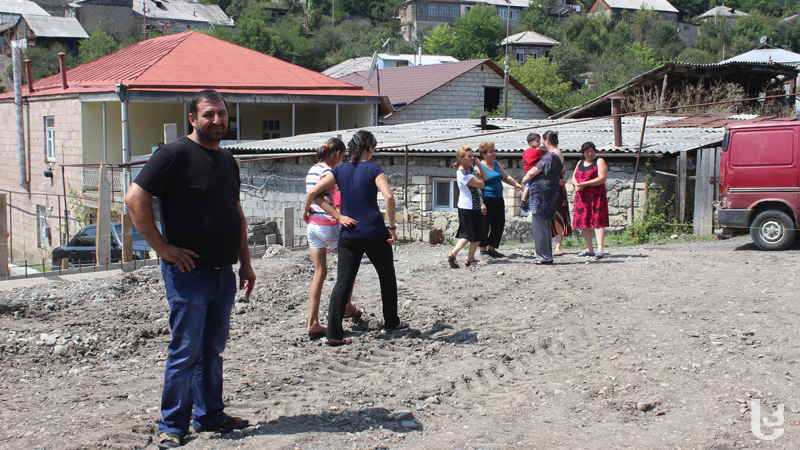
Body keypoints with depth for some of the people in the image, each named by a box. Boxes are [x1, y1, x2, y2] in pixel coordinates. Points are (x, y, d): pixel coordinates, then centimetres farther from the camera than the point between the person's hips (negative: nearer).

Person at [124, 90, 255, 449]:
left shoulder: (228, 161, 14)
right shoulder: (175, 154, -10)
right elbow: (135, 198, -16)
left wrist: (245, 261, 17)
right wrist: (162, 247, -17)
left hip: (223, 273, 7)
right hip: (188, 272, -7)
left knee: (212, 349, 15)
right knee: (185, 351, -2)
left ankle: (209, 415, 26)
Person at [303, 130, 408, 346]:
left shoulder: (340, 170, 5)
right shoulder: (374, 169, -5)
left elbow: (313, 192, -1)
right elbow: (389, 197, -20)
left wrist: (306, 209, 17)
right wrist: (391, 226, -11)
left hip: (349, 234, 3)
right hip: (374, 233, -3)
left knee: (343, 282, 1)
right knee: (387, 277, 19)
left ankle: (334, 333, -8)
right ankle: (391, 322, 32)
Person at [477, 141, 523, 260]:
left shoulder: (496, 164, 14)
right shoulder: (479, 167, -9)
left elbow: (505, 177, 26)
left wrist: (515, 184, 7)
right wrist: (481, 203, -22)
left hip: (499, 200, 8)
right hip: (486, 200, -8)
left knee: (499, 224, 7)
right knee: (484, 226, -2)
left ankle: (492, 249, 18)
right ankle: (483, 251, 9)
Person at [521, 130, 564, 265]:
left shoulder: (550, 156, -17)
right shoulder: (560, 155, 12)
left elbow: (533, 172, -17)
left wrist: (525, 179, 4)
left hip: (542, 192, -10)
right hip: (552, 192, 10)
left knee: (539, 224, -3)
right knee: (546, 224, 14)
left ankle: (544, 256, -1)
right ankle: (548, 256, 18)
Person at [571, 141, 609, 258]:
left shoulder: (599, 161, 1)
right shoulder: (580, 163, 20)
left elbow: (602, 178, -11)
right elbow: (573, 178, 17)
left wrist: (585, 184, -17)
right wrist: (576, 184, -7)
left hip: (596, 196, -6)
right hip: (582, 197, 6)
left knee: (598, 222, -12)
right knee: (584, 222, 6)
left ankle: (600, 250, -18)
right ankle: (589, 249, 14)